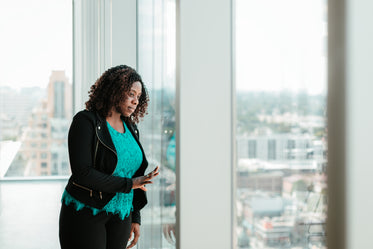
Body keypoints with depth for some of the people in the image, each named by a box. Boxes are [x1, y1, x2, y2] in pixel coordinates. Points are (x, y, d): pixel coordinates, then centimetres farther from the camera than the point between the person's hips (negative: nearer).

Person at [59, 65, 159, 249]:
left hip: (120, 216, 6)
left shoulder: (130, 128, 10)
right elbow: (82, 172, -19)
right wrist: (128, 184, -18)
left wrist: (135, 217, 11)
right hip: (85, 213, -6)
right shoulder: (86, 121, -10)